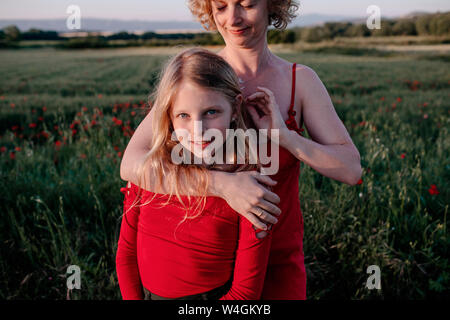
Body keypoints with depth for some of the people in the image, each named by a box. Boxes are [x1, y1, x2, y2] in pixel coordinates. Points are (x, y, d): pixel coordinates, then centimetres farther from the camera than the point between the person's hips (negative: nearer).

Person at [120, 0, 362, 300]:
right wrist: (223, 183, -34)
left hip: (279, 258, 1)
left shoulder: (301, 79, -6)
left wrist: (283, 134, -24)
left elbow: (351, 170, -9)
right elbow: (131, 164, -21)